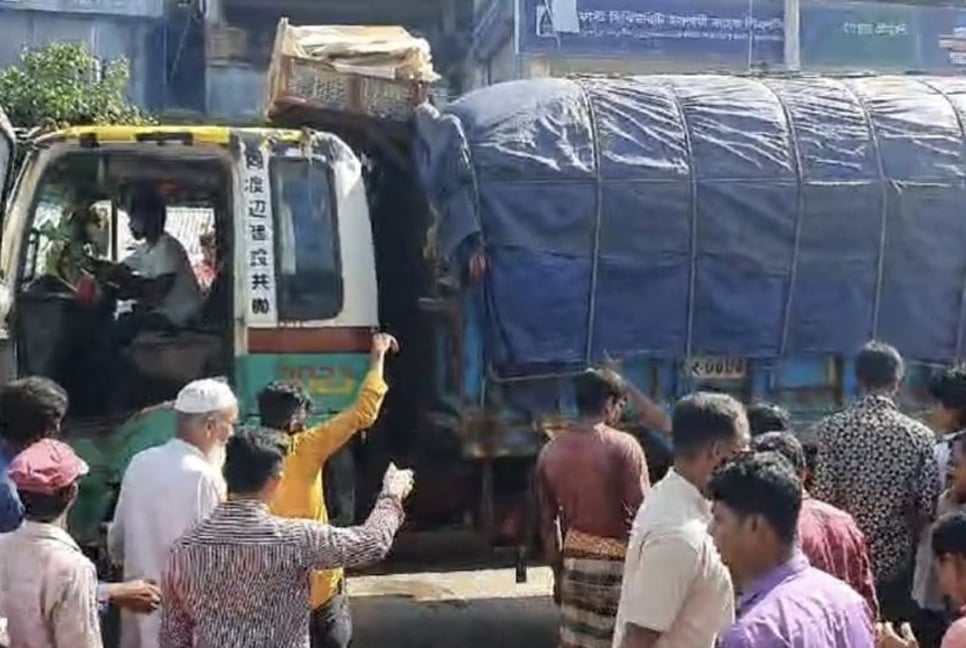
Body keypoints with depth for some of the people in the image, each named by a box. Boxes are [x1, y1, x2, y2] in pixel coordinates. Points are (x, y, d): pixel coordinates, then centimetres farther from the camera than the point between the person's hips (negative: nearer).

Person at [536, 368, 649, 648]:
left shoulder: (550, 451, 3)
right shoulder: (623, 446, -13)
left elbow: (548, 522, 8)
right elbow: (642, 512, -14)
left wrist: (558, 573, 17)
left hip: (575, 557, 5)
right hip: (618, 559, -5)